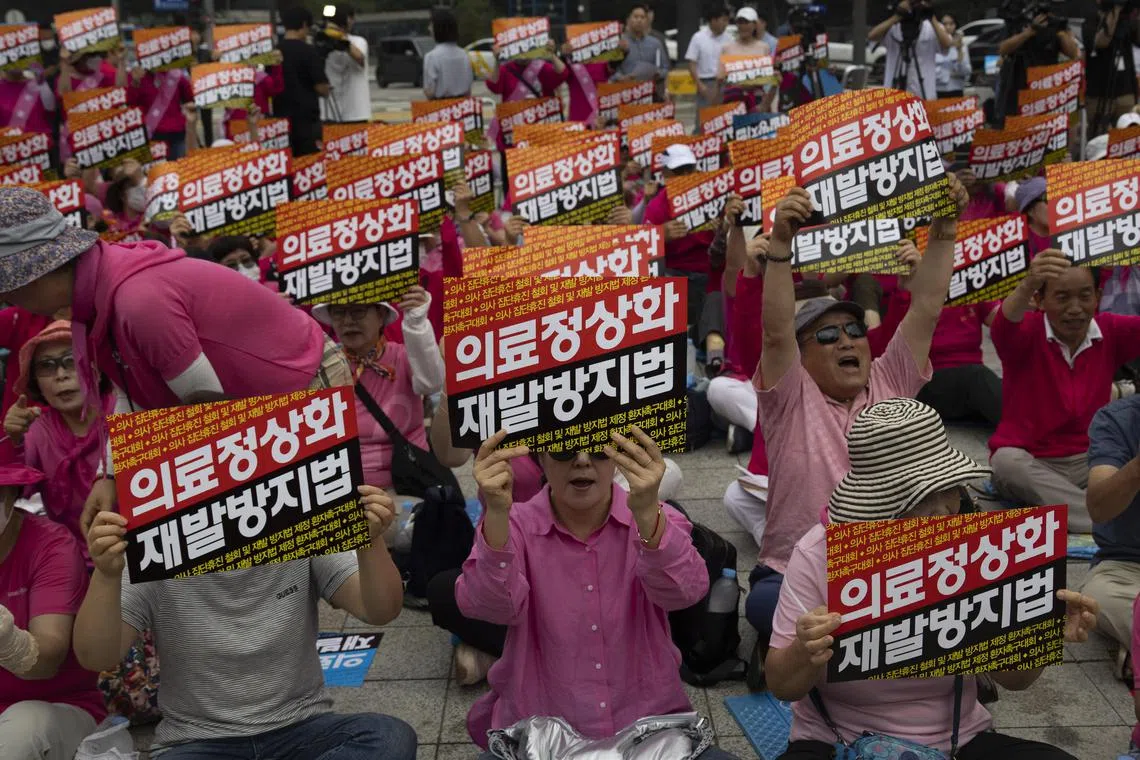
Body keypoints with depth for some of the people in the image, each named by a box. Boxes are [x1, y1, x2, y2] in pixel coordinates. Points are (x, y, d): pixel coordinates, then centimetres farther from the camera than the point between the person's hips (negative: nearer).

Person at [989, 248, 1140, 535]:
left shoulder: (1111, 332, 0)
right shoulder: (1028, 332, -11)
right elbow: (1004, 326, -36)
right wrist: (1027, 285, -59)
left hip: (1090, 460, 3)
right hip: (1030, 463, -3)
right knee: (1006, 461, -36)